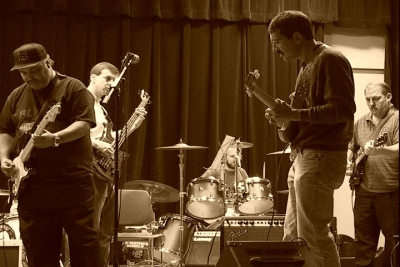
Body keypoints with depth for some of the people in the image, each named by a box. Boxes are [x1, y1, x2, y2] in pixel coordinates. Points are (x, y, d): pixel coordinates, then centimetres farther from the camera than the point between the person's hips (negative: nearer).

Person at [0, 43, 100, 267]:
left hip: (73, 180, -5)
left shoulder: (73, 88, -3)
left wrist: (55, 138, -28)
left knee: (84, 239, -3)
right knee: (37, 246, 8)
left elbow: (83, 124, -13)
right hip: (31, 184, 5)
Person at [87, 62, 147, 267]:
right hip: (91, 171, -10)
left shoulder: (100, 107, 23)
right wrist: (97, 144, -26)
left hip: (106, 172, 10)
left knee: (105, 231, 14)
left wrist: (135, 123, 19)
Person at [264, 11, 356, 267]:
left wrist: (294, 114, -20)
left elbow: (344, 109, -20)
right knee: (292, 237, 12)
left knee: (312, 236, -9)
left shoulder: (330, 60, -9)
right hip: (304, 157, 10)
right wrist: (284, 120, 3)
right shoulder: (306, 67, 20)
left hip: (321, 157, -10)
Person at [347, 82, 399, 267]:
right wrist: (347, 162, 6)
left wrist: (381, 149, -37)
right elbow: (351, 146, 24)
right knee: (363, 237, 10)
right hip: (364, 189, 6)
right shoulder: (361, 122, 13)